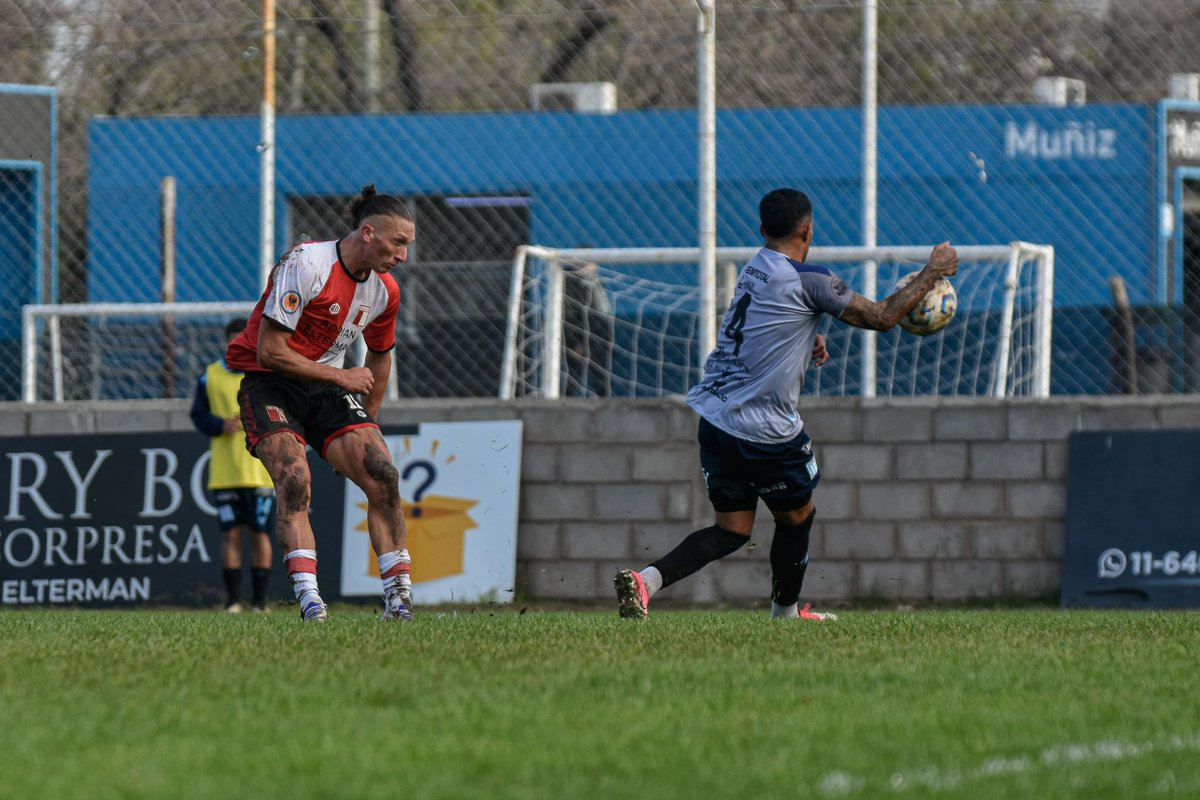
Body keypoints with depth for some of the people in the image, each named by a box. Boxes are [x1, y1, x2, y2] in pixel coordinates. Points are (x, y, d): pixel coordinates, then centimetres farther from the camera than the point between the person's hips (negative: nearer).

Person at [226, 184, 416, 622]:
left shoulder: (385, 291, 2)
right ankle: (310, 602, -32)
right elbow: (269, 352, -21)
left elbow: (379, 357, 21)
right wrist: (340, 376, -16)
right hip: (269, 384, -6)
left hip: (326, 389, 6)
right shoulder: (307, 264, -21)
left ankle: (399, 598, -6)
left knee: (384, 477, -13)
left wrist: (368, 421, 17)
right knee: (294, 483, -28)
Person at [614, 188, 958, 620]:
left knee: (731, 529, 11)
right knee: (797, 516, 18)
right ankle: (786, 613, 34)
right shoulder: (808, 280, -12)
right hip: (765, 430, -7)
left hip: (714, 416, 7)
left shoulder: (754, 268, 11)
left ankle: (647, 579, -10)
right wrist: (933, 272, 7)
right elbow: (882, 316, -4)